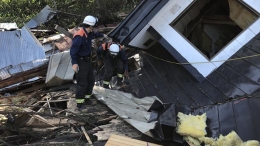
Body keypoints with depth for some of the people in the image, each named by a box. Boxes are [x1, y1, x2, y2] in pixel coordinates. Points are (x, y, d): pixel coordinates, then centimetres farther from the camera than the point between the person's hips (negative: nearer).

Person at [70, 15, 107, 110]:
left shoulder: (88, 34, 5)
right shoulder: (79, 36, -25)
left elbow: (94, 34, 31)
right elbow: (73, 50, -32)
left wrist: (102, 35, 48)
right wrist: (74, 63, -39)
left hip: (87, 60, 10)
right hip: (80, 62, -10)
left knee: (91, 80, 16)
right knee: (82, 83, -7)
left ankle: (86, 98, 30)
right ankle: (79, 103, 4)